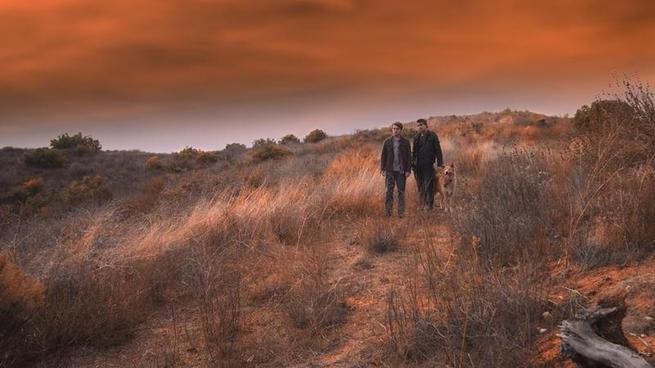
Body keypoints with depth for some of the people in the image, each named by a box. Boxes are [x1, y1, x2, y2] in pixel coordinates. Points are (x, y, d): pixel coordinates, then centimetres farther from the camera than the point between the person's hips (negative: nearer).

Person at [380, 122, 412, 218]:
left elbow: (409, 157, 2)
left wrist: (408, 170, -4)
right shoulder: (387, 142, 5)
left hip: (401, 171, 0)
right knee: (389, 191, 0)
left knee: (401, 192, 2)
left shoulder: (405, 142, 3)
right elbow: (383, 156, 6)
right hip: (390, 170, 0)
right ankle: (388, 212, 3)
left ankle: (401, 212, 7)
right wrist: (382, 169, -1)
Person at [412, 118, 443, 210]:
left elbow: (438, 150, -4)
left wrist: (440, 163, -10)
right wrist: (412, 163, 12)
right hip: (418, 166, 5)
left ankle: (429, 204, 4)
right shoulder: (417, 137, 13)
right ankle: (422, 203, 15)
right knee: (420, 185, 7)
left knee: (428, 185, -3)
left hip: (428, 165, -5)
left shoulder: (432, 136, -2)